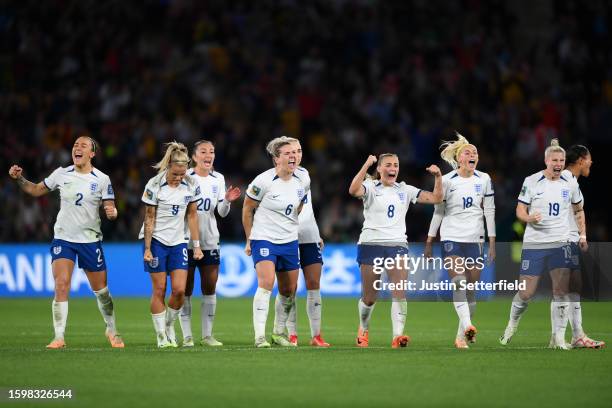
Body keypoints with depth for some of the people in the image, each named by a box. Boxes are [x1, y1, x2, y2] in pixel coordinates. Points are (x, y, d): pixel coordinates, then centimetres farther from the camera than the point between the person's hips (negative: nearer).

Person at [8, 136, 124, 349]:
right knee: (61, 286, -16)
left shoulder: (102, 179, -5)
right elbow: (36, 190, 11)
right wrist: (19, 179, -5)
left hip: (90, 240, -1)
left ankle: (112, 331, 30)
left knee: (101, 290, 8)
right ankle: (59, 337, -12)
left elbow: (110, 208, -5)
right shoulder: (61, 174, 1)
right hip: (63, 238, 1)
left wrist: (112, 212, -28)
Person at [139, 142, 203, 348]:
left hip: (178, 242, 3)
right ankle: (161, 336, 4)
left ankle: (170, 326, 17)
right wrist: (147, 248, -10)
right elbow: (149, 218, -8)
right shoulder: (154, 185, -13)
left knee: (179, 289, -6)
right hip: (156, 240, -3)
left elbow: (192, 215, 6)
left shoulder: (191, 184, -3)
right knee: (159, 289, -3)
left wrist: (196, 245, 5)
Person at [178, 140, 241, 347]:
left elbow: (222, 213, 9)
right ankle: (187, 336, 4)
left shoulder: (218, 179, 8)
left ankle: (207, 335, 10)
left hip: (210, 241, 4)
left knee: (210, 288, 4)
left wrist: (227, 201, -10)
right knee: (185, 289, -1)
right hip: (186, 240, -4)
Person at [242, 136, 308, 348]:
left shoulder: (302, 182, 2)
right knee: (266, 283, -22)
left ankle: (279, 332, 27)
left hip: (289, 242, 6)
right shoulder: (264, 181, -14)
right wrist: (249, 239, 0)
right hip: (264, 239, -6)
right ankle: (259, 336, -22)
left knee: (289, 291, 9)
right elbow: (247, 209, -3)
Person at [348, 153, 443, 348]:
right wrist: (366, 165, -28)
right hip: (371, 244, -2)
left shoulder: (404, 190, 12)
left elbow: (436, 198, 8)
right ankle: (363, 330, 30)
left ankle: (398, 336, -23)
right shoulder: (371, 188, 2)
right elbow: (354, 190, -22)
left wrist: (438, 177, -7)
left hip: (397, 245, 2)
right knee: (369, 298, 4)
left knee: (399, 293, -16)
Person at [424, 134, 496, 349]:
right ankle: (467, 326, -34)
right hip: (451, 237, -2)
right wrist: (429, 242, 5)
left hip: (475, 239, 3)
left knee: (471, 288, 2)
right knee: (459, 282, -20)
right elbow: (438, 211, 6)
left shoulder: (484, 179, 5)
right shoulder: (447, 180, 0)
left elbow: (489, 211, 8)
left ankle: (461, 336, 11)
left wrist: (492, 242, 4)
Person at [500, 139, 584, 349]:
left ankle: (558, 338, -2)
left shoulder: (571, 183, 5)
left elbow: (578, 210, 19)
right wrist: (529, 218, -21)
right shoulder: (531, 182, -3)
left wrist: (582, 233, 10)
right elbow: (520, 210, 1)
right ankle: (512, 324, 27)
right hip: (533, 243, -2)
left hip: (560, 244, 2)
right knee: (526, 293, -1)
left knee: (561, 291, -8)